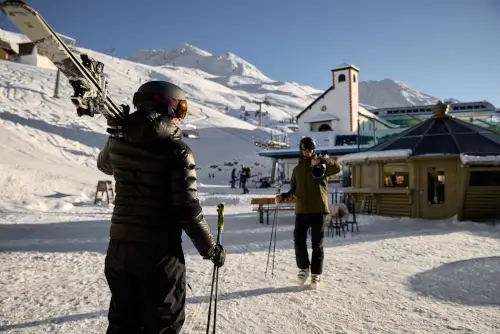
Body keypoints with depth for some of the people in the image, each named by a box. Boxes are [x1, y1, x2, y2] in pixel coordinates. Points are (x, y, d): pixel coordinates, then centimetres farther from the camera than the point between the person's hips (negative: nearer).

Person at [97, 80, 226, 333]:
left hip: (119, 246, 6)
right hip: (160, 251, -5)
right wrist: (211, 249, -5)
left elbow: (104, 165, 24)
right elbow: (187, 209, -17)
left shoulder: (119, 141, 0)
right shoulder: (177, 151, -16)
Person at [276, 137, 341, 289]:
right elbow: (294, 190, 16)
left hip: (318, 210, -2)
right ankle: (303, 268, 19)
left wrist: (322, 161, -27)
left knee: (317, 244, 4)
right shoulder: (297, 169, 13)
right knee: (299, 241, -3)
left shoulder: (321, 166, 2)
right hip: (301, 211, 3)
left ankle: (315, 274, 16)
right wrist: (283, 196, -3)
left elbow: (338, 168, -14)